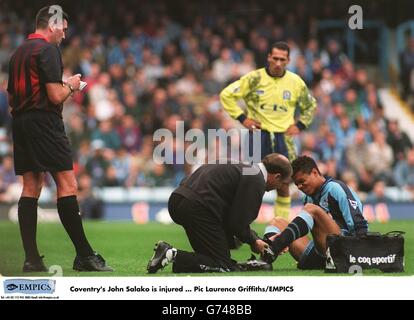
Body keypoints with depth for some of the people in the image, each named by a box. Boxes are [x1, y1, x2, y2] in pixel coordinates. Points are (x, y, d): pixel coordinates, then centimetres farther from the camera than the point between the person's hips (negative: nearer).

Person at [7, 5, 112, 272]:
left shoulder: (18, 53, 17)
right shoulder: (48, 50, -9)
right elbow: (55, 96, -16)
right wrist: (71, 86, 5)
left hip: (20, 123, 9)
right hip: (44, 121, -9)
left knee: (30, 187, 6)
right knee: (67, 184, -7)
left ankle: (31, 259, 1)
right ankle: (84, 255, -8)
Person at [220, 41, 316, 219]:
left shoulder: (296, 82, 6)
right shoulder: (255, 78, -4)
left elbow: (310, 106, 23)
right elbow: (226, 95, -1)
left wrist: (300, 125, 9)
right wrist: (241, 118, -6)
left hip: (283, 136, 3)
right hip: (258, 133, -3)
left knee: (283, 185, 2)